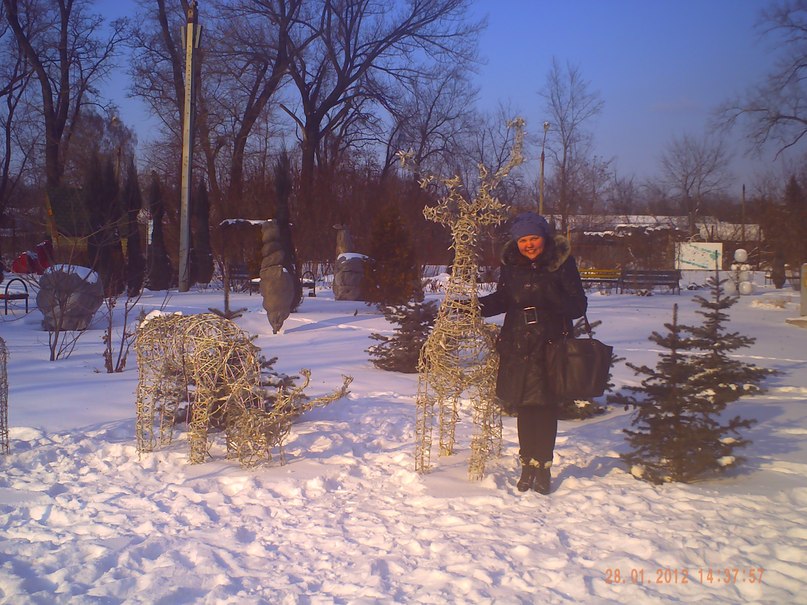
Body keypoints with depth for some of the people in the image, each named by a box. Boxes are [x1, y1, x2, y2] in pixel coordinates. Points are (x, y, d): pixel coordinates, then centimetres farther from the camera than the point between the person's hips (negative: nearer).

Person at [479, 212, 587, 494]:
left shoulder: (562, 264, -4)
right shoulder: (511, 265, 5)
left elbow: (579, 306, -6)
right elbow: (502, 299, 17)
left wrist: (554, 298, -24)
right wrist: (478, 305, 1)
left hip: (550, 344, -3)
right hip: (518, 344, 3)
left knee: (545, 405, -2)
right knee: (524, 405, 5)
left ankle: (543, 465, 10)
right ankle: (528, 463, 17)